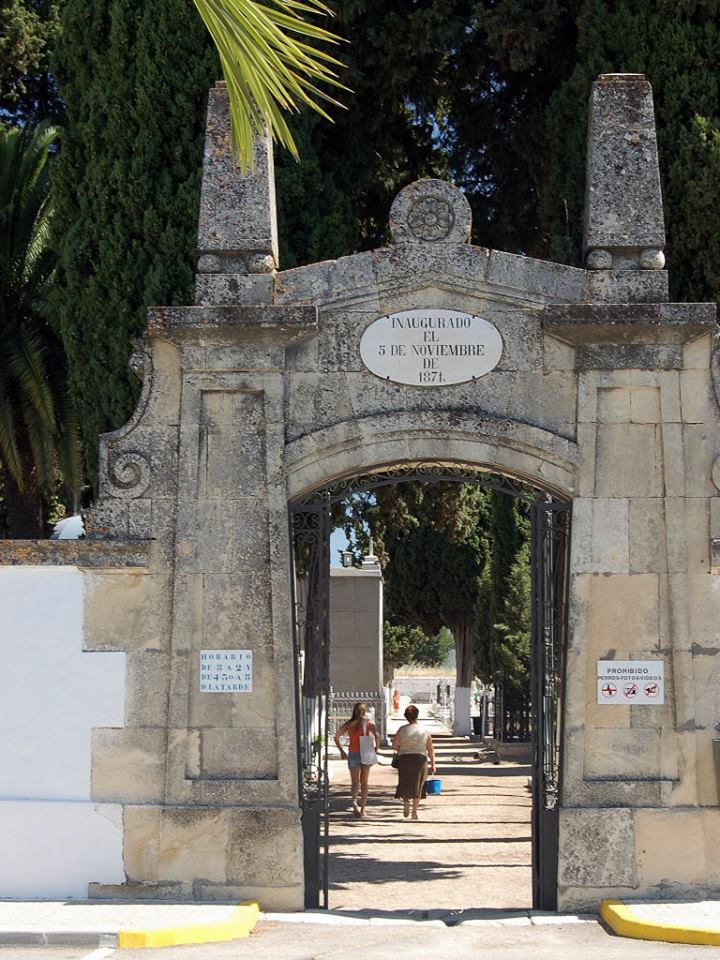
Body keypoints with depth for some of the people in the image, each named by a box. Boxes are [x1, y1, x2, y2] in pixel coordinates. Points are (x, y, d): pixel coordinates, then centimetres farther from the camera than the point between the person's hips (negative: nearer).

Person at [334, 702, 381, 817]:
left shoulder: (349, 724, 5)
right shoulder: (368, 723, -2)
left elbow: (336, 737, 0)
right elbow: (377, 735, -18)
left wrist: (342, 751, 5)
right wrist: (377, 747, -4)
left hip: (353, 754, 1)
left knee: (355, 783, 7)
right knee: (364, 782, 12)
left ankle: (354, 801, -22)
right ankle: (362, 808, 12)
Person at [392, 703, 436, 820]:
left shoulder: (402, 729, -5)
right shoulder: (424, 731, -1)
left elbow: (394, 745, -6)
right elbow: (430, 749, 0)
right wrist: (433, 764, 7)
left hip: (404, 759, -1)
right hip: (420, 759, 1)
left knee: (405, 783, 15)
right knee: (417, 785, 12)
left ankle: (406, 802, -12)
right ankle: (414, 811, 11)